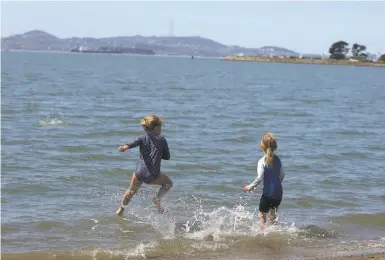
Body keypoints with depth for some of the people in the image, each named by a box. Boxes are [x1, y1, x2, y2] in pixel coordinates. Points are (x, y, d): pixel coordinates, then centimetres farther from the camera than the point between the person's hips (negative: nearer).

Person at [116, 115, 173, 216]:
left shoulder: (143, 138, 4)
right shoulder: (162, 140, 2)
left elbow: (133, 143, -19)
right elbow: (167, 157, 9)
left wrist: (125, 147, -38)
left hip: (140, 173, 3)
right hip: (153, 175, -3)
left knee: (132, 191, 30)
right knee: (168, 183, 26)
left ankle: (121, 208, 42)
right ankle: (157, 199, 7)